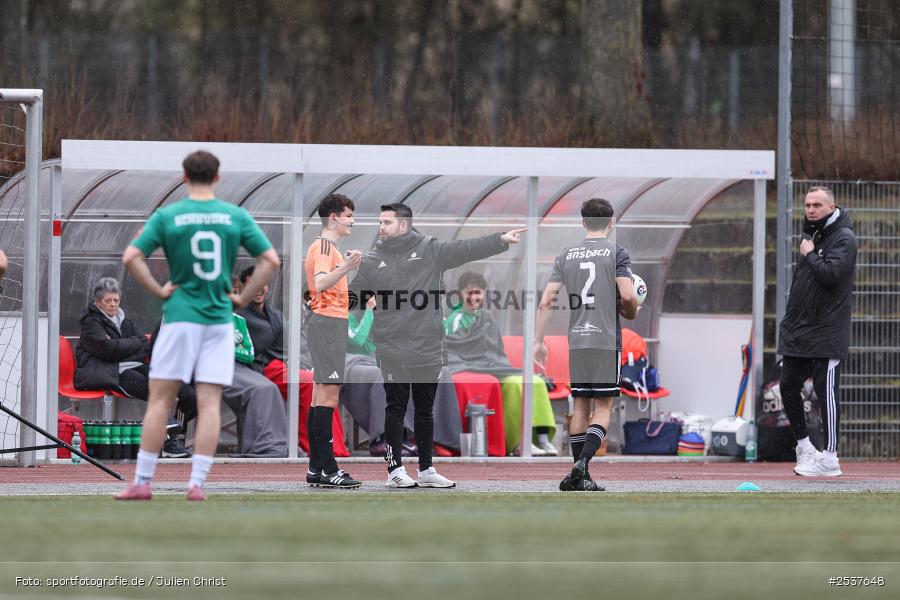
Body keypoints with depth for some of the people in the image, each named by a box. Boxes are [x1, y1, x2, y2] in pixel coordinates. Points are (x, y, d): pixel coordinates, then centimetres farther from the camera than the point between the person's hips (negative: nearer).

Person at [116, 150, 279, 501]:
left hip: (180, 316, -1)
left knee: (159, 401, 3)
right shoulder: (236, 216, 2)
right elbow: (270, 260, 0)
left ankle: (142, 482, 2)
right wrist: (242, 298, 7)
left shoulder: (167, 216, -1)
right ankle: (197, 483, -4)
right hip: (220, 318, 1)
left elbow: (131, 257, -9)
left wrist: (159, 291, 0)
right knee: (209, 404, 1)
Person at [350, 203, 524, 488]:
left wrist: (501, 240, -15)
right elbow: (353, 297, 10)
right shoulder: (372, 261, 6)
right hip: (392, 352, -1)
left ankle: (426, 470, 18)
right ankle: (395, 469, 5)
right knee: (396, 408, 0)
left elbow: (467, 249, -5)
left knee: (425, 410, 10)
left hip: (427, 349, 1)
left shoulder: (430, 250, 3)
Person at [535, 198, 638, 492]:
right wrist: (631, 312, 10)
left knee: (581, 407, 10)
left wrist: (538, 340, 10)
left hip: (576, 341, 4)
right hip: (607, 341, -4)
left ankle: (580, 476, 9)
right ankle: (583, 463, -20)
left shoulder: (566, 256, 9)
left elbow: (546, 302, 5)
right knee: (603, 408, -1)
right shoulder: (617, 253, -3)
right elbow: (628, 296, -13)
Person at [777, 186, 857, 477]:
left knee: (826, 392, -7)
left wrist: (810, 254, -10)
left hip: (826, 332, -9)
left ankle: (830, 458, -4)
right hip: (797, 331, 9)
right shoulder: (811, 234, 16)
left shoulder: (843, 238, -10)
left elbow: (830, 273, -25)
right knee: (788, 386, 9)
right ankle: (804, 446, 23)